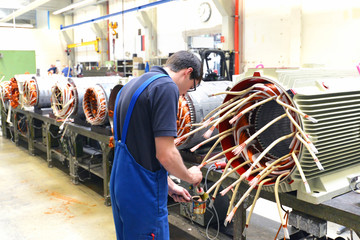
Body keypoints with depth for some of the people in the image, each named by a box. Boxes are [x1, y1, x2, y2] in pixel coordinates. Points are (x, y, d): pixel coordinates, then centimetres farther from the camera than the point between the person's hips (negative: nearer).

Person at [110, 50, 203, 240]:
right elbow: (165, 154, -22)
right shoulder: (166, 87, -17)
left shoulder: (133, 84, 12)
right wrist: (189, 176, -2)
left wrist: (168, 185, 17)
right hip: (143, 194, -9)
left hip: (121, 184, 9)